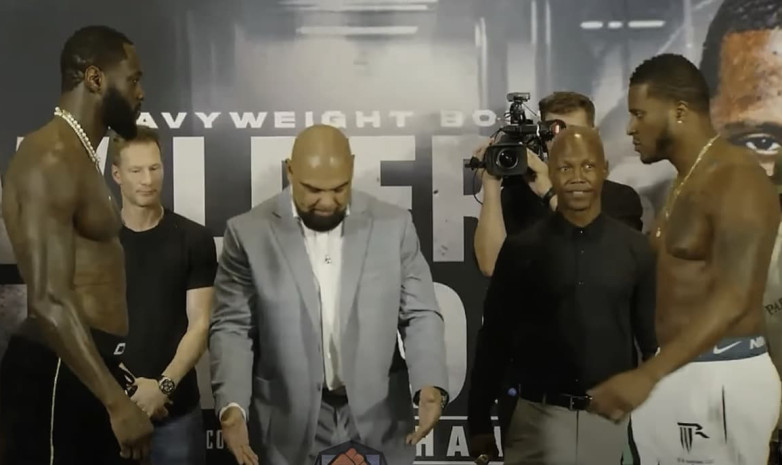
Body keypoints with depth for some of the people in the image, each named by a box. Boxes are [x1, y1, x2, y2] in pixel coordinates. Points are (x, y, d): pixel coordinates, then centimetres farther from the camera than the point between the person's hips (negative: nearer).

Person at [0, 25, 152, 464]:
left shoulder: (79, 158, 17)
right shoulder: (52, 160, -15)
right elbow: (49, 301, -23)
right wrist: (117, 402, -24)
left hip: (85, 368, 10)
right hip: (56, 374, -10)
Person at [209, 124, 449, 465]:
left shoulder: (393, 226, 0)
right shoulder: (249, 233, -3)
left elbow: (420, 316, 2)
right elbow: (232, 327, -2)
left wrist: (430, 385, -15)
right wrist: (232, 405, -16)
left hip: (378, 424, 1)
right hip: (290, 429, -1)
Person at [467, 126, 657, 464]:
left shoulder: (635, 249, 1)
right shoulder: (521, 249, -2)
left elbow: (653, 337, 7)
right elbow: (494, 339, 2)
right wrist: (479, 423, 2)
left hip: (611, 416, 2)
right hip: (539, 417, -1)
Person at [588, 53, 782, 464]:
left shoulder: (734, 179, -15)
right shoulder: (687, 181, 15)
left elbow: (733, 299, -26)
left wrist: (646, 376, -32)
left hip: (721, 378, -9)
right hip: (679, 370, 9)